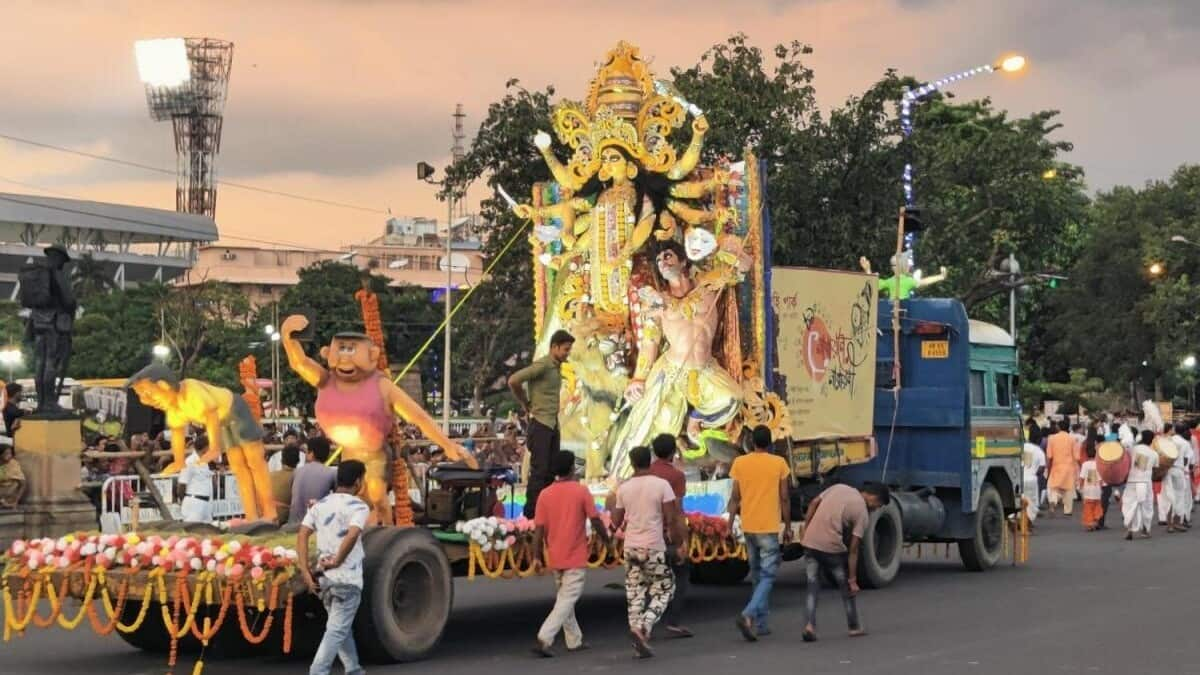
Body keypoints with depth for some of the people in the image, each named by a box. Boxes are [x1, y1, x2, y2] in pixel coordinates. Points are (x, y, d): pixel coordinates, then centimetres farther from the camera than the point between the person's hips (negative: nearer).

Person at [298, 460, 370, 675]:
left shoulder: (320, 505, 9)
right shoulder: (358, 507, -10)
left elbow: (302, 535, 0)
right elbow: (352, 535, -28)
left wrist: (305, 571, -2)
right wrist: (337, 561, -19)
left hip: (325, 577, 7)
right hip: (348, 579, -7)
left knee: (342, 627, 21)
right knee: (336, 631, -3)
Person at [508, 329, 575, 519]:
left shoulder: (557, 367, 12)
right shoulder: (542, 365, -14)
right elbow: (513, 381, -21)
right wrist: (525, 404, -7)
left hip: (553, 424, 8)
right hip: (540, 424, -8)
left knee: (551, 471, 9)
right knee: (539, 471, -8)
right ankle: (531, 513, -4)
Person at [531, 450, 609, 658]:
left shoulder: (545, 494, 0)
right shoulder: (581, 491, -9)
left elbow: (539, 528, -2)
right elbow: (595, 520, -6)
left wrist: (537, 556, 4)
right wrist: (606, 540, 11)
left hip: (555, 557, 5)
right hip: (576, 557, -5)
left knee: (563, 598, 19)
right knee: (567, 601, -4)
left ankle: (574, 641, 26)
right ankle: (544, 639, -18)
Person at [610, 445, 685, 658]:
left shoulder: (623, 488, 3)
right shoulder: (661, 485, -6)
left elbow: (616, 522, 9)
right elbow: (672, 519, -10)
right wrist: (679, 543, 0)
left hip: (631, 547, 4)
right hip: (654, 547, -4)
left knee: (635, 594, 9)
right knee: (663, 590, 8)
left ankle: (639, 644, 7)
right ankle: (643, 627, -14)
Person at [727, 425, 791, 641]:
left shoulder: (740, 463, 1)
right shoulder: (779, 463, -5)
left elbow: (735, 498, 2)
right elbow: (785, 498, -2)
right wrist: (788, 527, 7)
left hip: (748, 528, 4)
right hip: (769, 528, -4)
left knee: (757, 575, 16)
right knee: (767, 576, -2)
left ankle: (760, 623, 18)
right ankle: (748, 615, -23)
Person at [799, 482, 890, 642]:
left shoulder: (839, 488, 12)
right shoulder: (862, 512, -3)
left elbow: (813, 504, 10)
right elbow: (853, 549, -4)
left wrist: (805, 532, 16)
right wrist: (853, 580, 1)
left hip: (809, 543, 5)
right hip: (831, 547, -5)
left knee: (812, 588, 11)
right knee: (846, 587, 15)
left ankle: (809, 625, -4)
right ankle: (854, 627, 24)